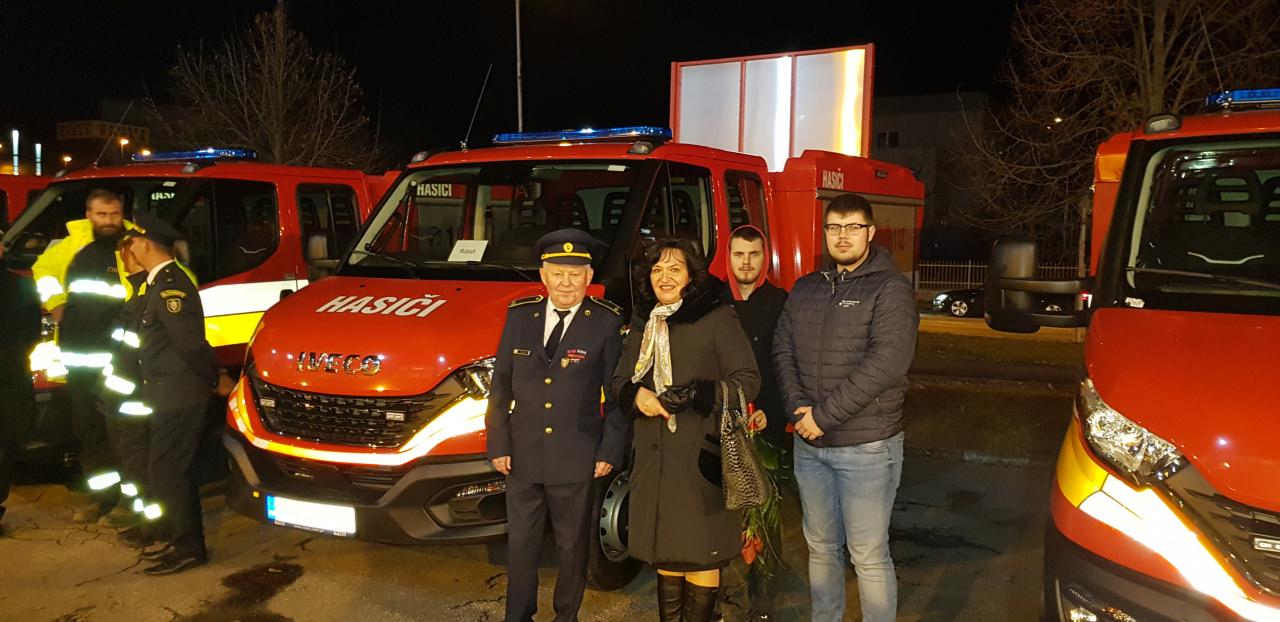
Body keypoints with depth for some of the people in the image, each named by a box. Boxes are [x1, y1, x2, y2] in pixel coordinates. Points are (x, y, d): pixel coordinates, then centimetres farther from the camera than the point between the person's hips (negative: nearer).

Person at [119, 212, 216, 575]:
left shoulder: (170, 286, -20)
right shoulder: (162, 282, 12)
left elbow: (191, 343, -22)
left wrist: (215, 378, -12)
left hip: (178, 398, -10)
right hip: (169, 397, 10)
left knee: (166, 475, -2)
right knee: (174, 471, 18)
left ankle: (187, 548, 8)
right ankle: (180, 539, 30)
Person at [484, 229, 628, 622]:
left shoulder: (608, 322, -7)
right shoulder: (519, 315, 2)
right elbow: (501, 383, 6)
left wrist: (610, 452, -9)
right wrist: (498, 444, 2)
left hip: (577, 460, -2)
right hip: (523, 456, 3)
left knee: (573, 547, 14)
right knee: (520, 545, 15)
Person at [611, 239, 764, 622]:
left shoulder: (717, 318, -5)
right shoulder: (643, 324, 14)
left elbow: (748, 381, -7)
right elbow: (620, 381, 17)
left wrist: (697, 394, -19)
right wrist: (636, 394, -5)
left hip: (703, 457, -5)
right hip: (655, 457, 5)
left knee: (702, 554, -1)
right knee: (665, 550, 12)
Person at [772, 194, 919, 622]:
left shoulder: (889, 290, -9)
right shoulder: (804, 290, 11)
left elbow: (886, 362, -19)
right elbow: (783, 350, 8)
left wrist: (824, 415, -18)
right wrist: (799, 408, -9)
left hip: (866, 446, -6)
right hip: (809, 445, 6)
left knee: (868, 556, 1)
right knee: (820, 547, 18)